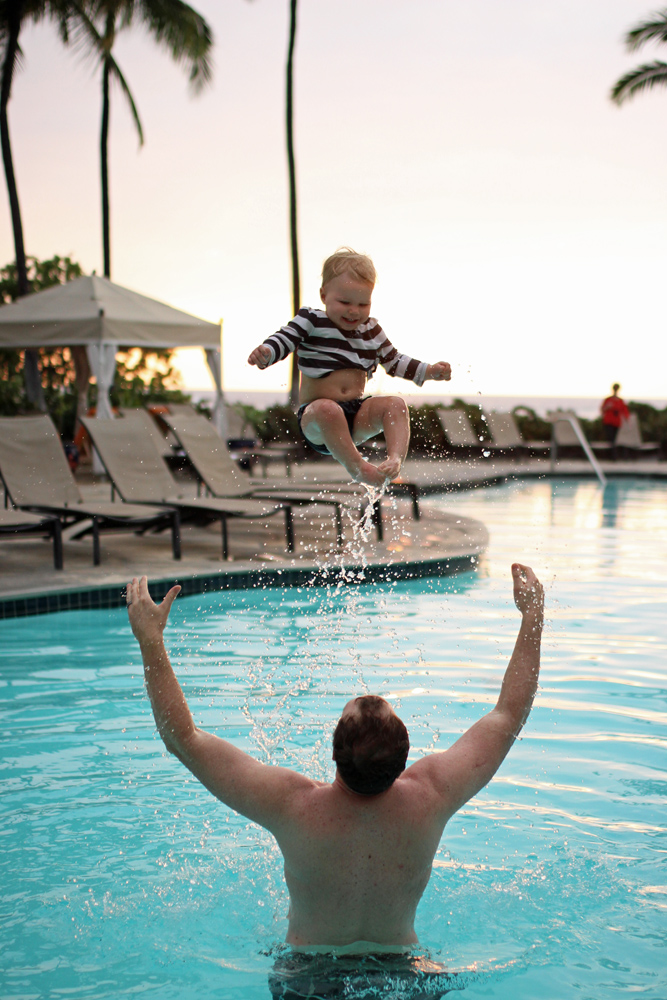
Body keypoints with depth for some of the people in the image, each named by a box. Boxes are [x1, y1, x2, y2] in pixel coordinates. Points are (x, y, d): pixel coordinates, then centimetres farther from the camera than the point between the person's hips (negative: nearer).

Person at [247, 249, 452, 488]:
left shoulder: (372, 330, 14)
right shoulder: (311, 322, -2)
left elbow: (395, 362, 22)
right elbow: (283, 340, -13)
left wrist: (430, 371, 12)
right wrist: (265, 353, -36)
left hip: (357, 414, 5)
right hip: (315, 416, -5)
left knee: (395, 404, -19)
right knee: (327, 410, -39)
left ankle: (396, 459, -35)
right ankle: (356, 467, -35)